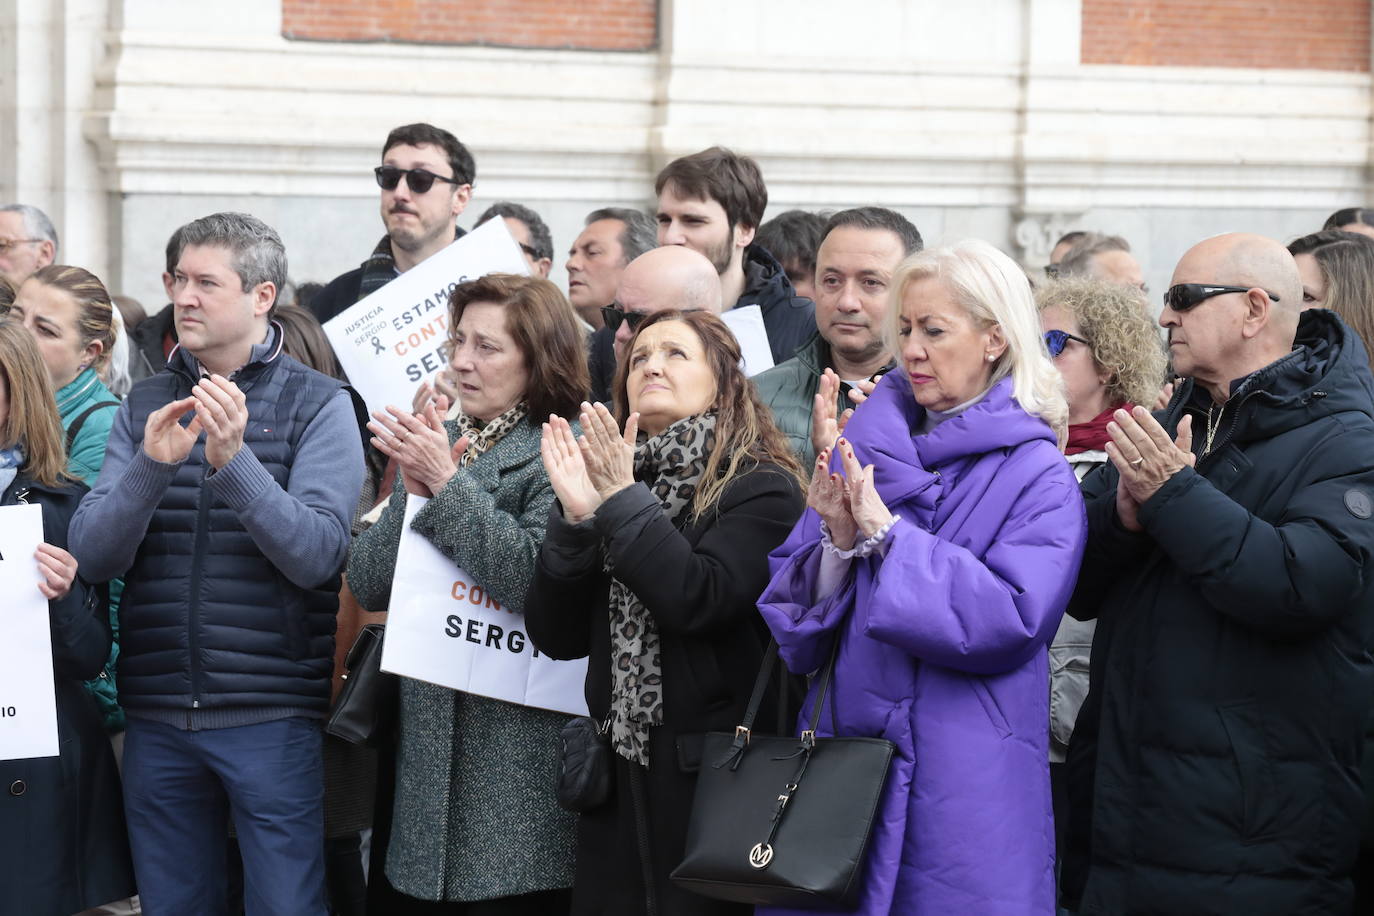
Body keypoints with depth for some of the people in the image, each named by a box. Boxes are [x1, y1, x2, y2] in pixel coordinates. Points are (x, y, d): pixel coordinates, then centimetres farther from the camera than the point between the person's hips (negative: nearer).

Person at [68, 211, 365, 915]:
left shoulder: (318, 404, -2)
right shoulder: (145, 406, 9)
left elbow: (317, 555, -13)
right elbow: (94, 555, -1)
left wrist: (233, 460, -25)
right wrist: (150, 465, -18)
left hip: (271, 717, -4)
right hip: (158, 716, 4)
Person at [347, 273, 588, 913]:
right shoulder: (437, 442, 13)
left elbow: (536, 578, -21)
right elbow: (367, 586, 9)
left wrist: (448, 485, -17)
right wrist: (414, 493, -7)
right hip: (429, 742, 6)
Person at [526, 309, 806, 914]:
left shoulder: (763, 489, -4)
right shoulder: (603, 480, 12)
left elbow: (698, 600, -20)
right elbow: (557, 636, 5)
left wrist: (624, 500, -16)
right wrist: (577, 516, -7)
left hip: (713, 777, -5)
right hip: (619, 779, 5)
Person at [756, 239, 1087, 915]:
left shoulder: (1039, 479, -5)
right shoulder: (862, 447, 9)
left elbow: (1011, 619, -18)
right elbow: (791, 610, 7)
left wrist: (886, 533, -18)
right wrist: (839, 541, -13)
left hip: (967, 781, -4)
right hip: (843, 759, 4)